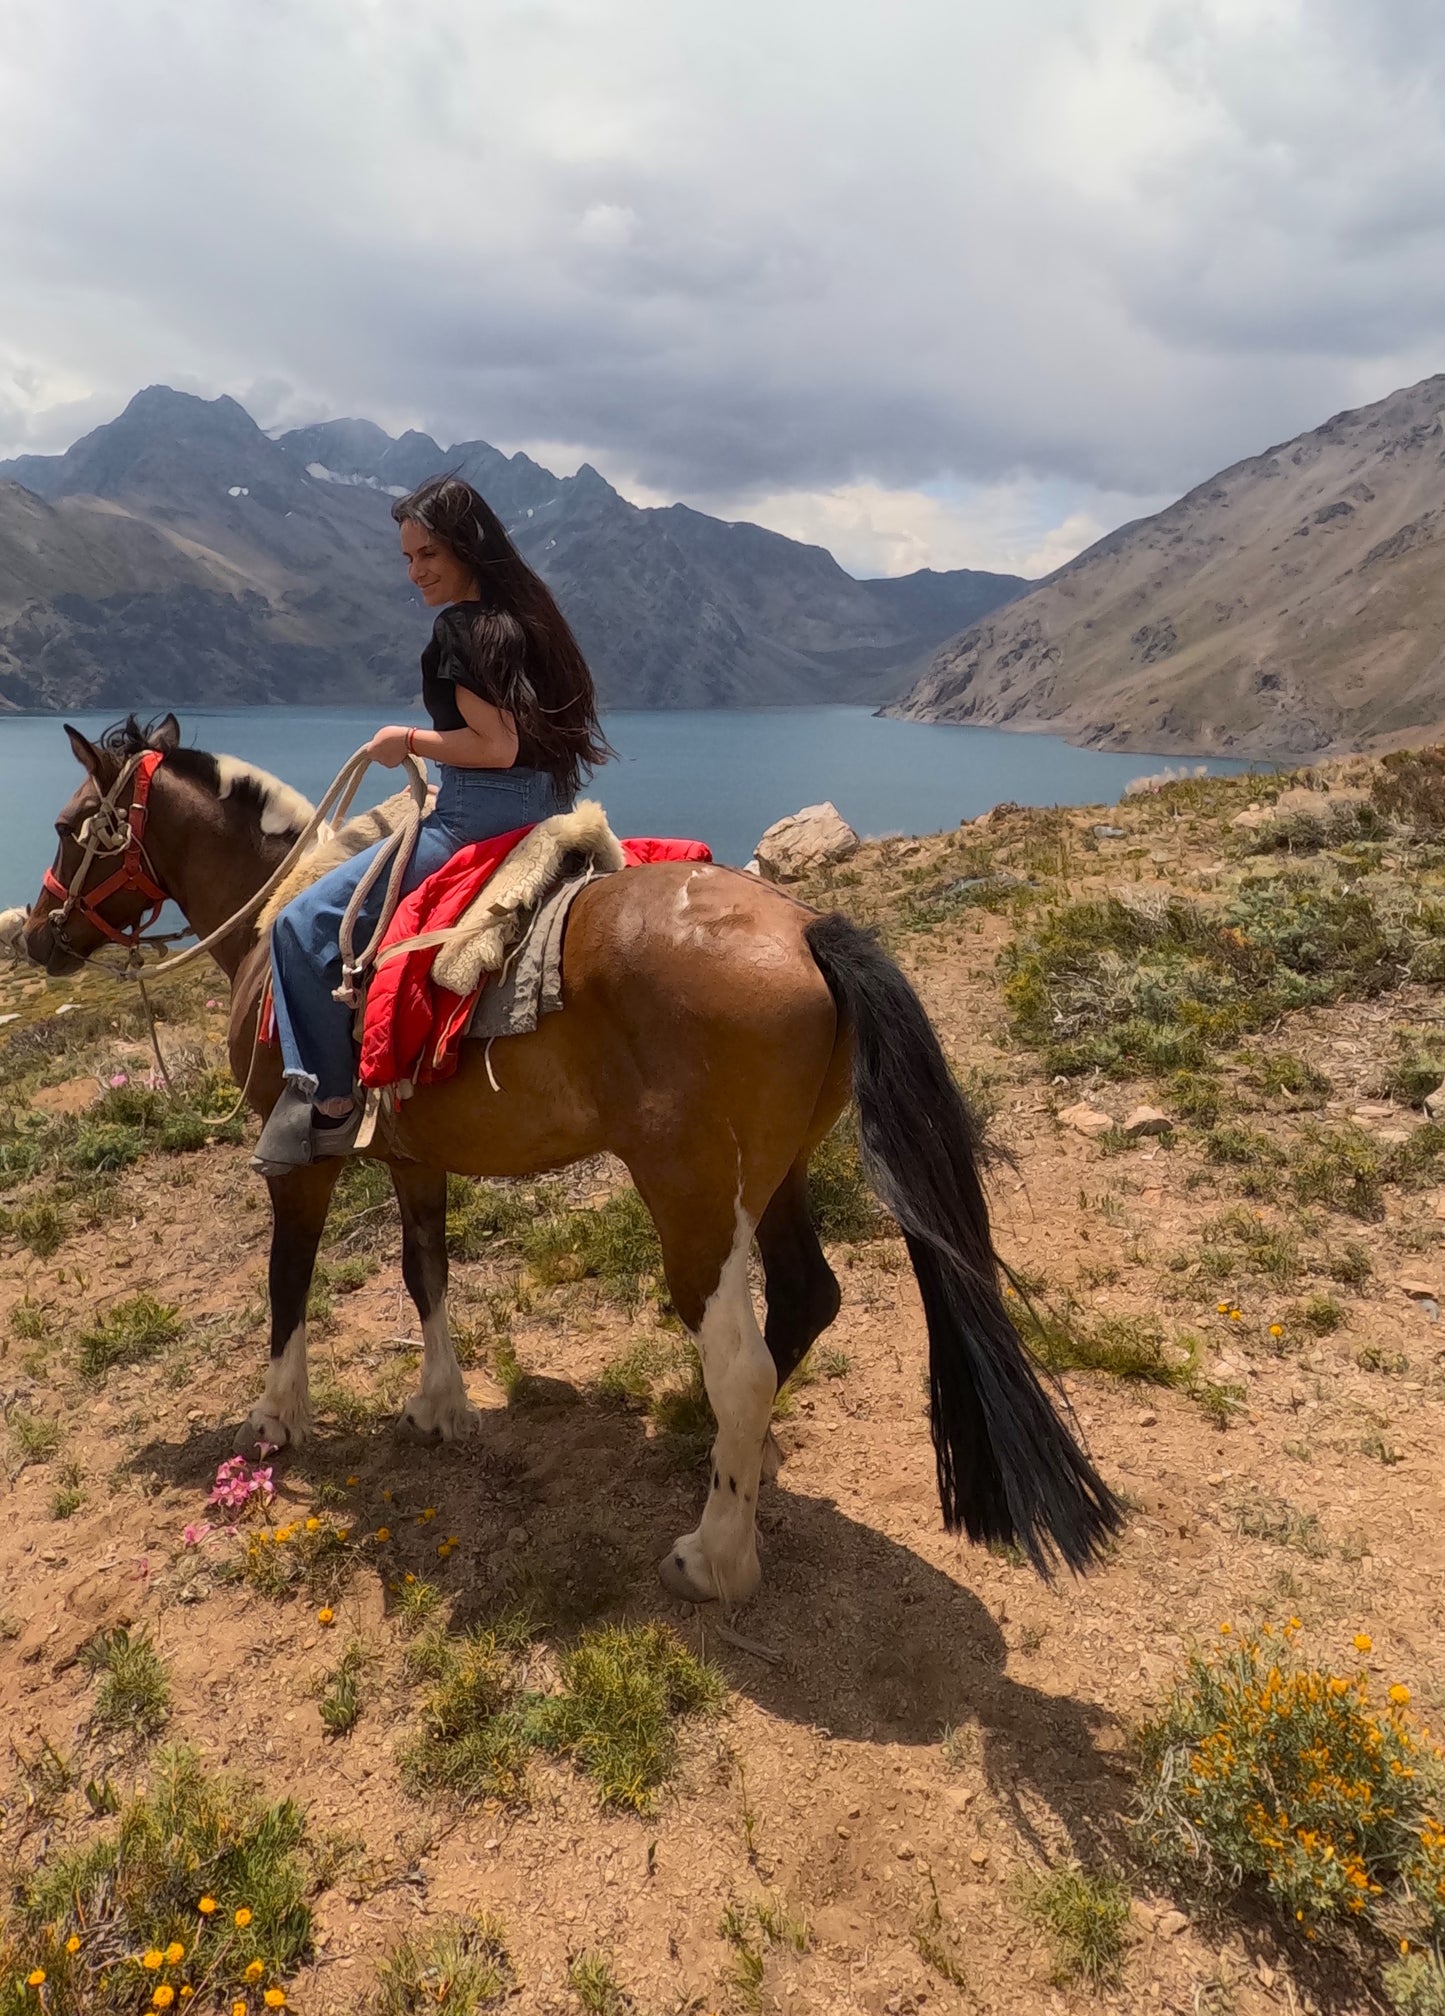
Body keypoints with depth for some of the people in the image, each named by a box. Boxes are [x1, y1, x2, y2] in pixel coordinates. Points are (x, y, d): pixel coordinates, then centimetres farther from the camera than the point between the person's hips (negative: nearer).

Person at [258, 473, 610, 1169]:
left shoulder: (460, 626, -15)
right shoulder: (523, 611, 13)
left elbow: (498, 745, -23)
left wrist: (408, 740, -9)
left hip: (481, 818, -11)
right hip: (540, 807, 11)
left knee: (305, 924, -10)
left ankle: (327, 1101, -7)